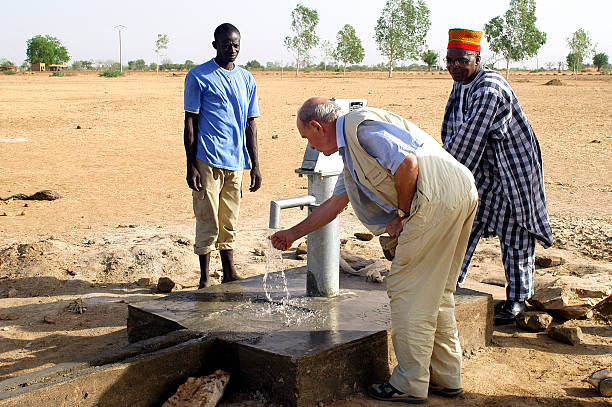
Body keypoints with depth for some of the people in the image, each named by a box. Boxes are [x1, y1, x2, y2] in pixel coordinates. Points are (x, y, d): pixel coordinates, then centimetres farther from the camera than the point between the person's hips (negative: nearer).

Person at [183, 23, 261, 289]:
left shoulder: (246, 79, 14)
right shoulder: (198, 77, -1)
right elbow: (190, 122, -3)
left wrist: (255, 165, 11)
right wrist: (191, 165, -9)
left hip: (236, 161, 5)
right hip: (208, 160, -5)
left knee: (229, 222, 13)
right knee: (208, 222, 0)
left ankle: (230, 275, 22)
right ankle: (205, 279, 11)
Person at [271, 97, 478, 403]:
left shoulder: (359, 125, -5)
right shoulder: (351, 151, 26)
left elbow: (407, 163, -19)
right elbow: (334, 204, 37)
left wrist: (402, 215, -5)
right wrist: (293, 234, 46)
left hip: (438, 196, -10)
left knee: (406, 290, -1)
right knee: (435, 292, 17)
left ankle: (410, 385, 8)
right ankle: (445, 377, 26)